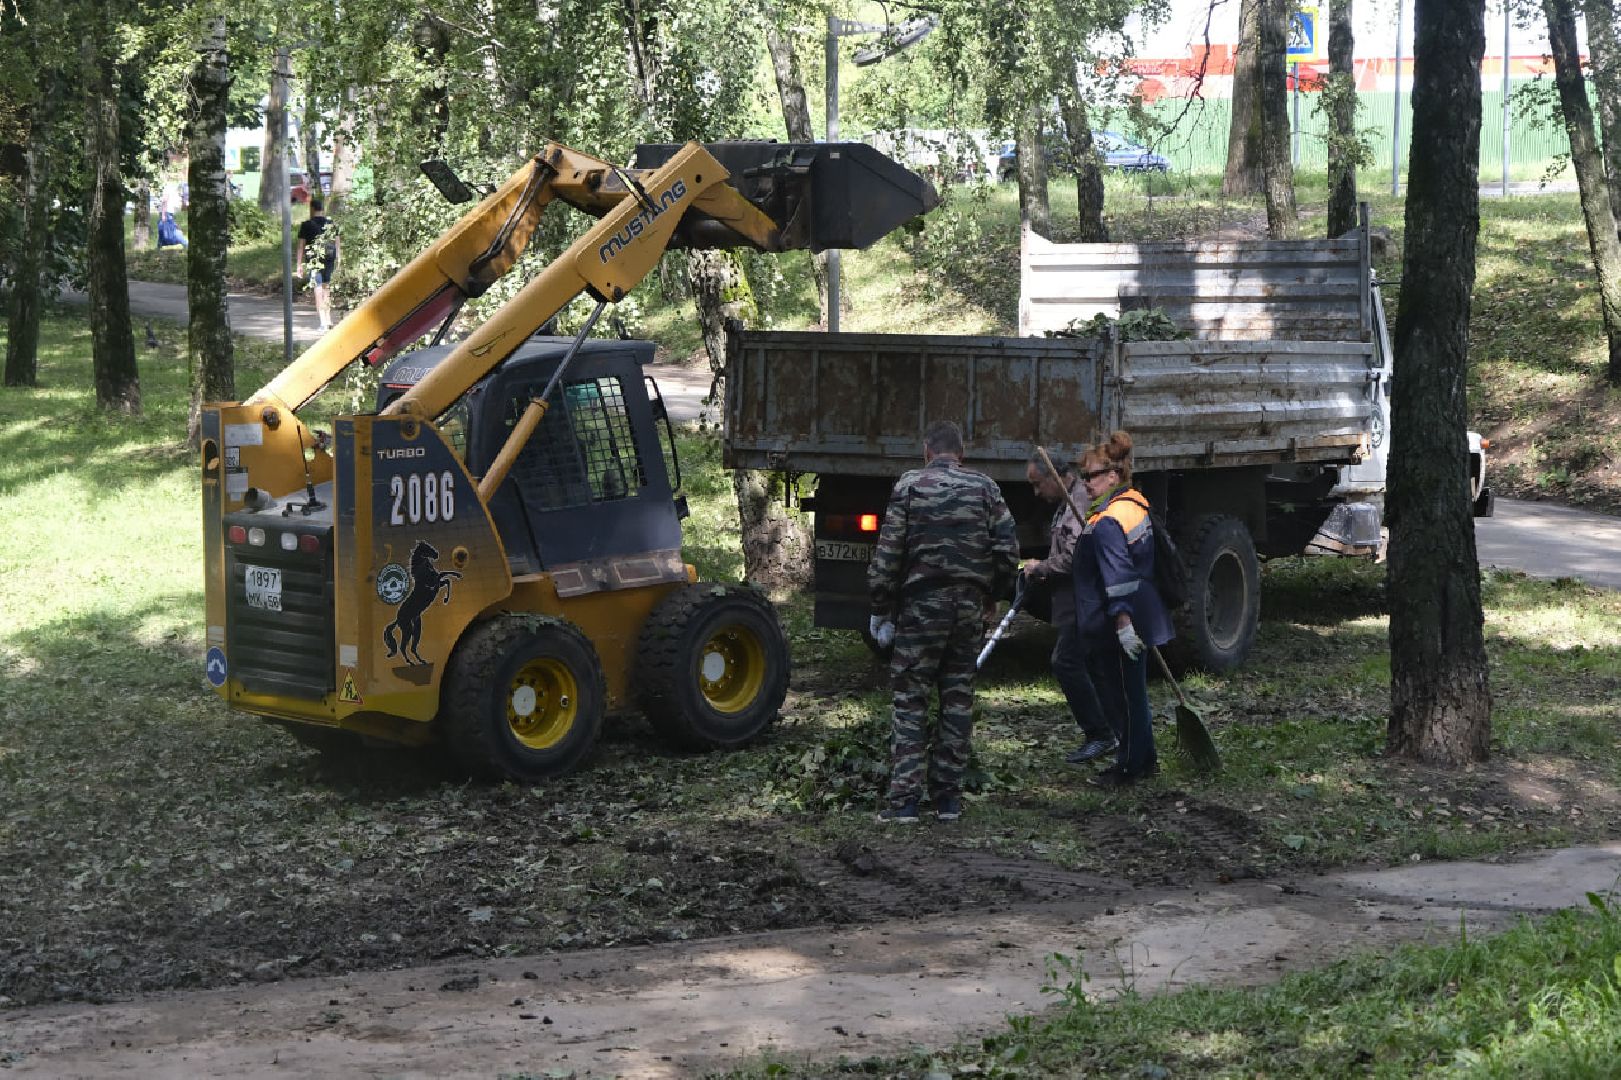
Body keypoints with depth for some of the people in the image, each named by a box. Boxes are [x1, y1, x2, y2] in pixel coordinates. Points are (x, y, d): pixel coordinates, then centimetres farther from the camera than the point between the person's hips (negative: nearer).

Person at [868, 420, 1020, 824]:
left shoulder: (909, 486, -3)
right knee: (958, 700, 10)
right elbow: (1008, 550, 0)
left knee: (910, 702, 1)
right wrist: (992, 597, 14)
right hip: (970, 607, 3)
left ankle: (905, 798, -5)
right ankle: (948, 796, 12)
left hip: (921, 606, -3)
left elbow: (888, 556, -6)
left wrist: (881, 609, 2)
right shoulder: (984, 488, 4)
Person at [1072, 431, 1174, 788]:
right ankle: (1144, 760, 28)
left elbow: (1118, 576, -27)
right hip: (1142, 619, 10)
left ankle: (1130, 766, 11)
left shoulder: (1107, 523, -21)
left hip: (1118, 628, -10)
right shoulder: (1136, 504, 9)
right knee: (1133, 691, 19)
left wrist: (1122, 623, -30)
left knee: (1123, 695, 1)